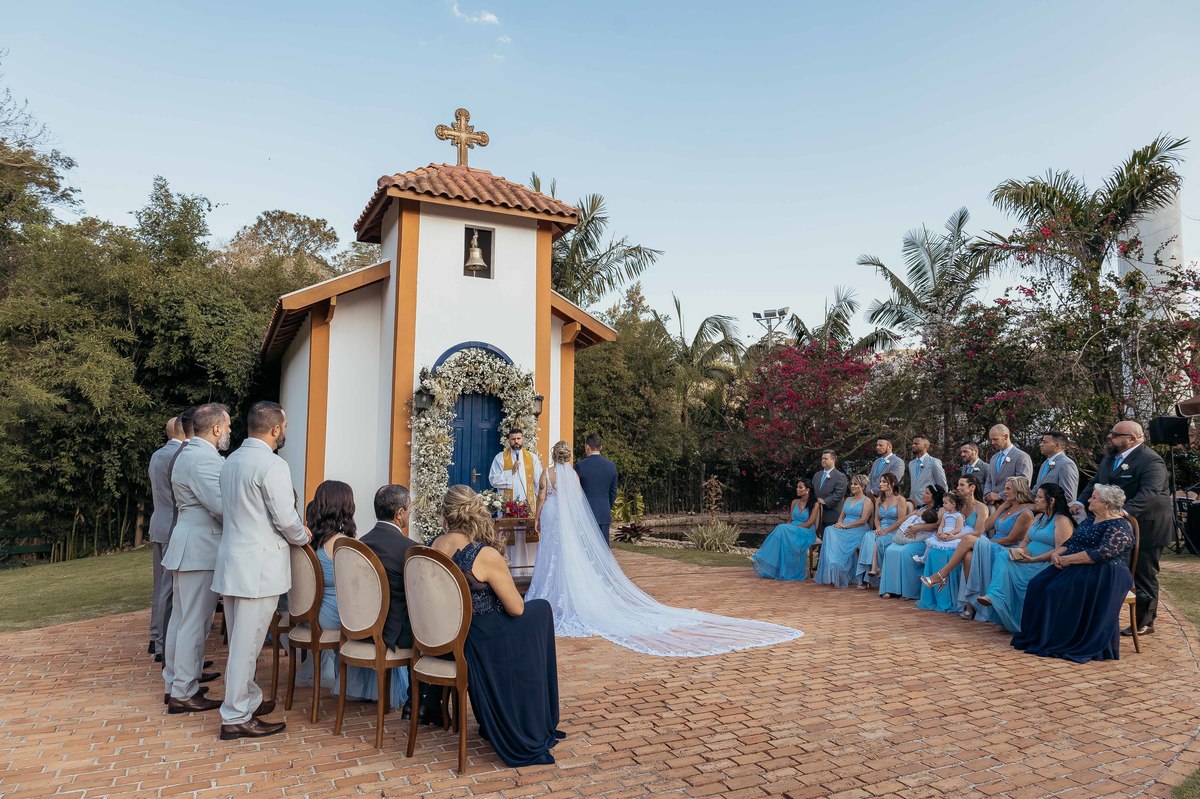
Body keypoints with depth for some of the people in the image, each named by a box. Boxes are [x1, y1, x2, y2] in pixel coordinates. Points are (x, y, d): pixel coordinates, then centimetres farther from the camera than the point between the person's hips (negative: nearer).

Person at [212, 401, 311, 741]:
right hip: (259, 565, -9)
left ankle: (246, 699, 32)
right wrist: (303, 537, 4)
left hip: (233, 559, 9)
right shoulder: (272, 465, -17)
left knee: (240, 640, 18)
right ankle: (236, 717, 7)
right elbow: (286, 519, -17)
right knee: (247, 643, -1)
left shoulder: (231, 461, 11)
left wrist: (294, 532, 17)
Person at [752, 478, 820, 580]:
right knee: (782, 529, -32)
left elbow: (809, 524, -10)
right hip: (792, 531, 5)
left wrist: (791, 527, -17)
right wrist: (786, 526, -7)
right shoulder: (795, 502, 16)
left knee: (782, 530, -33)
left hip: (806, 533, -5)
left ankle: (760, 558, -36)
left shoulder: (814, 504, -2)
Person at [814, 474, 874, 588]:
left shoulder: (867, 501, 2)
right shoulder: (848, 500, 25)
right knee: (829, 531, -27)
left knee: (836, 540, -32)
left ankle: (837, 576, -27)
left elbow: (863, 520, -9)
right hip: (844, 530, 6)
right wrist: (839, 523, -3)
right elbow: (841, 516, 21)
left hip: (858, 531, -6)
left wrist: (845, 525, -14)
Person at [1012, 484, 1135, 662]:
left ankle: (1057, 642, -18)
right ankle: (1037, 636, -11)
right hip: (1076, 568, 9)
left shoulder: (1119, 527, -9)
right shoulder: (1090, 520, 19)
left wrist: (1067, 560, -19)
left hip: (1104, 575, -8)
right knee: (1039, 584, -13)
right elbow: (1070, 541, 17)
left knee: (1058, 591, -28)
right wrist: (1056, 553, -4)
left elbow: (1101, 554, -21)